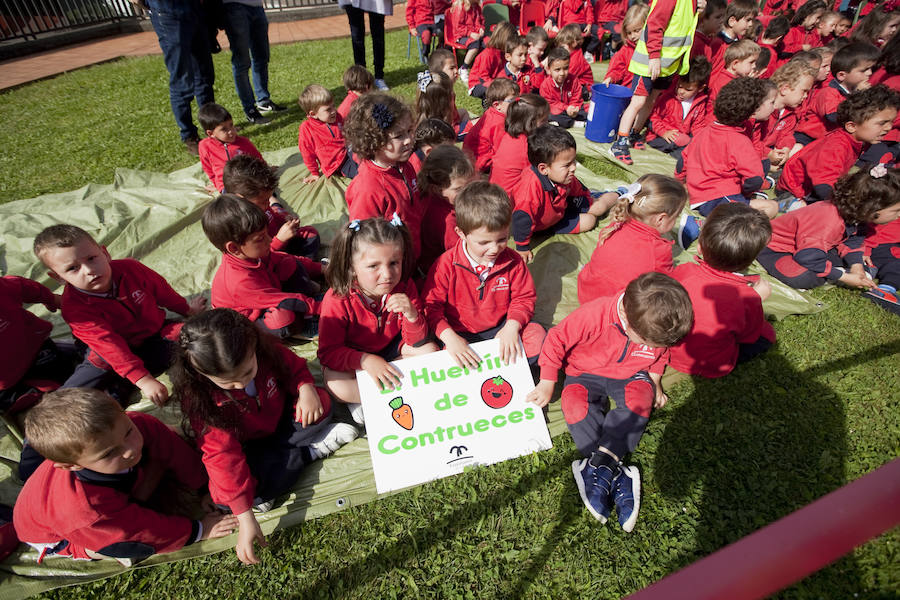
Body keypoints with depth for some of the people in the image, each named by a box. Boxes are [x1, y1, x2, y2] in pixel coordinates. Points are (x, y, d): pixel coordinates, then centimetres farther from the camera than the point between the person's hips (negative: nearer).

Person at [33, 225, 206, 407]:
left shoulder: (130, 269, -18)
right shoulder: (74, 308, -25)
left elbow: (162, 290, 2)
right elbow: (110, 347, -31)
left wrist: (187, 309, 17)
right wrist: (144, 381, -36)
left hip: (155, 333, 4)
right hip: (113, 356, -4)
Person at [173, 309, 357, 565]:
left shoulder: (265, 350, -26)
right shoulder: (201, 399, -30)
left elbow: (295, 366, -5)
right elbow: (223, 456, -31)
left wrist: (306, 388, -29)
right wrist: (245, 518, -32)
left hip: (279, 418, 1)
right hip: (245, 446, -1)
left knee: (321, 405, -21)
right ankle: (315, 449, -13)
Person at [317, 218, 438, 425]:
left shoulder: (404, 287, -19)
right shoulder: (337, 299, -28)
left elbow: (416, 341, -15)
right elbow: (328, 352, -25)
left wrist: (411, 314, -37)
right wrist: (365, 360, -41)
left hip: (391, 348, 4)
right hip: (354, 356, -3)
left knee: (429, 350, -15)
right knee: (335, 383, -31)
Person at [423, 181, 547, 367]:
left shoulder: (512, 260, -8)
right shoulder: (447, 264, -17)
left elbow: (524, 297, 2)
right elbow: (431, 305, -11)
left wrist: (512, 326, -17)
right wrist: (449, 337, -25)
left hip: (501, 327, 3)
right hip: (462, 334, -2)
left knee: (537, 335, -17)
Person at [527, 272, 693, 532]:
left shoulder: (656, 328, -19)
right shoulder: (595, 314, -34)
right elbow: (557, 339, -22)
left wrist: (655, 381, 1)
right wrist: (547, 384, -17)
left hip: (630, 375, 3)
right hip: (586, 373, -2)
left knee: (640, 398, -29)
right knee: (575, 400, -30)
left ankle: (600, 462, -28)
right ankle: (615, 472, -28)